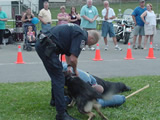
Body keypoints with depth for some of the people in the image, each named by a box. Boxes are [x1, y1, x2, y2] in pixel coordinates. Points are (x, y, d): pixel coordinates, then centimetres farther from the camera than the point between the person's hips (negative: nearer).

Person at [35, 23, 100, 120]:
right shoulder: (82, 36, -10)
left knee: (56, 75, 26)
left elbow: (68, 53, 30)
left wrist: (69, 67, 31)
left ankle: (55, 100, 43)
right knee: (59, 79, -7)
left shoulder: (77, 31, 20)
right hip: (46, 47, -10)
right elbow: (73, 59, -14)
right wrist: (75, 70, 4)